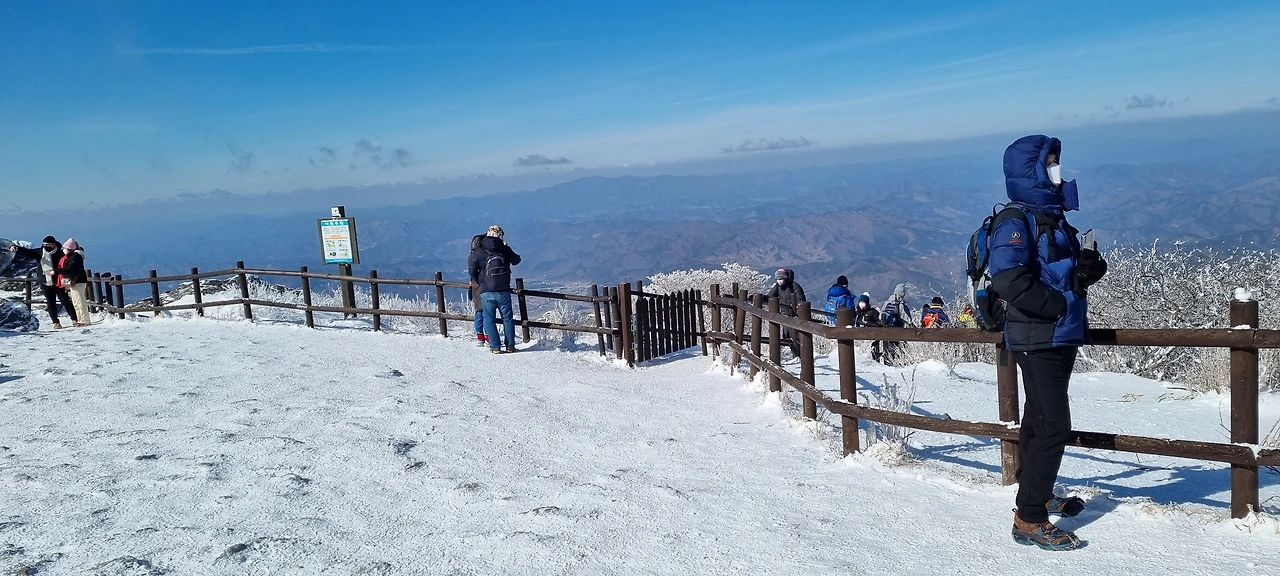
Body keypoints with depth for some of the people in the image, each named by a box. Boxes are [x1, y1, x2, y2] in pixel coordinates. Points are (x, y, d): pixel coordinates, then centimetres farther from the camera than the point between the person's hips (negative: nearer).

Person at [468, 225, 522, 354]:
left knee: (490, 319, 7)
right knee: (508, 319, 11)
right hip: (504, 291, 1)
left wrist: (478, 282, 13)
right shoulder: (505, 250, -2)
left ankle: (495, 347, 4)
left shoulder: (479, 252, -6)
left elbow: (471, 269, -5)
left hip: (486, 292, -1)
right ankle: (510, 346, 14)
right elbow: (516, 260, 16)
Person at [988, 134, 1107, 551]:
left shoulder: (1054, 219, 15)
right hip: (1037, 340, -9)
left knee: (1039, 421, 19)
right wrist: (1062, 304, -19)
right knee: (1054, 427, -10)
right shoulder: (1015, 221, -14)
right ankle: (1029, 520, -4)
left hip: (1060, 338, 9)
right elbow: (1008, 280, -26)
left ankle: (1036, 496, 33)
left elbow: (1064, 272, 20)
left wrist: (1087, 270, -3)